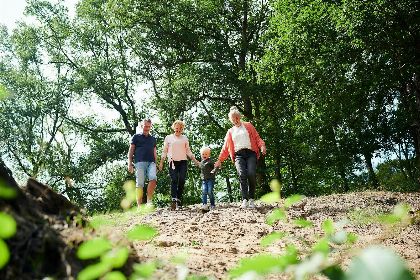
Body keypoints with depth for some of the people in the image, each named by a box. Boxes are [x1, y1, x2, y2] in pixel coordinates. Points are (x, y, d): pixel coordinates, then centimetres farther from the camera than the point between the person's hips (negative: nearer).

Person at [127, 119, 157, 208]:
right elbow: (131, 151, 10)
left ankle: (149, 200, -11)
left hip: (151, 162, 3)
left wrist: (155, 164, 20)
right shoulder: (136, 137, 13)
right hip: (140, 162, -3)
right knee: (140, 184, -6)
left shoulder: (153, 139, 24)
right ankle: (139, 205, -4)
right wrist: (130, 163, 0)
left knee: (153, 179, -21)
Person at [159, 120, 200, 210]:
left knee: (182, 180, -8)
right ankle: (174, 199, -26)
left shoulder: (184, 138, 18)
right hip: (173, 161, -2)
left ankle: (179, 200, -1)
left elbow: (188, 151, 19)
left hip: (183, 161, 2)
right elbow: (164, 151, 11)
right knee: (174, 180, -15)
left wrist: (195, 160, 11)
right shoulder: (168, 137, 13)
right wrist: (161, 162, 2)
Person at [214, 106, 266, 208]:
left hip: (250, 153, -1)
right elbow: (226, 147, 26)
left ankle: (251, 199, -10)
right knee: (242, 175, -21)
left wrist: (262, 146, -9)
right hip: (238, 155, 2)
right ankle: (245, 200, -26)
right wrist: (220, 160, 20)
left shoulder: (248, 126, 18)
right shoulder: (230, 132, 25)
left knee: (251, 174, -20)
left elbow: (257, 137, 11)